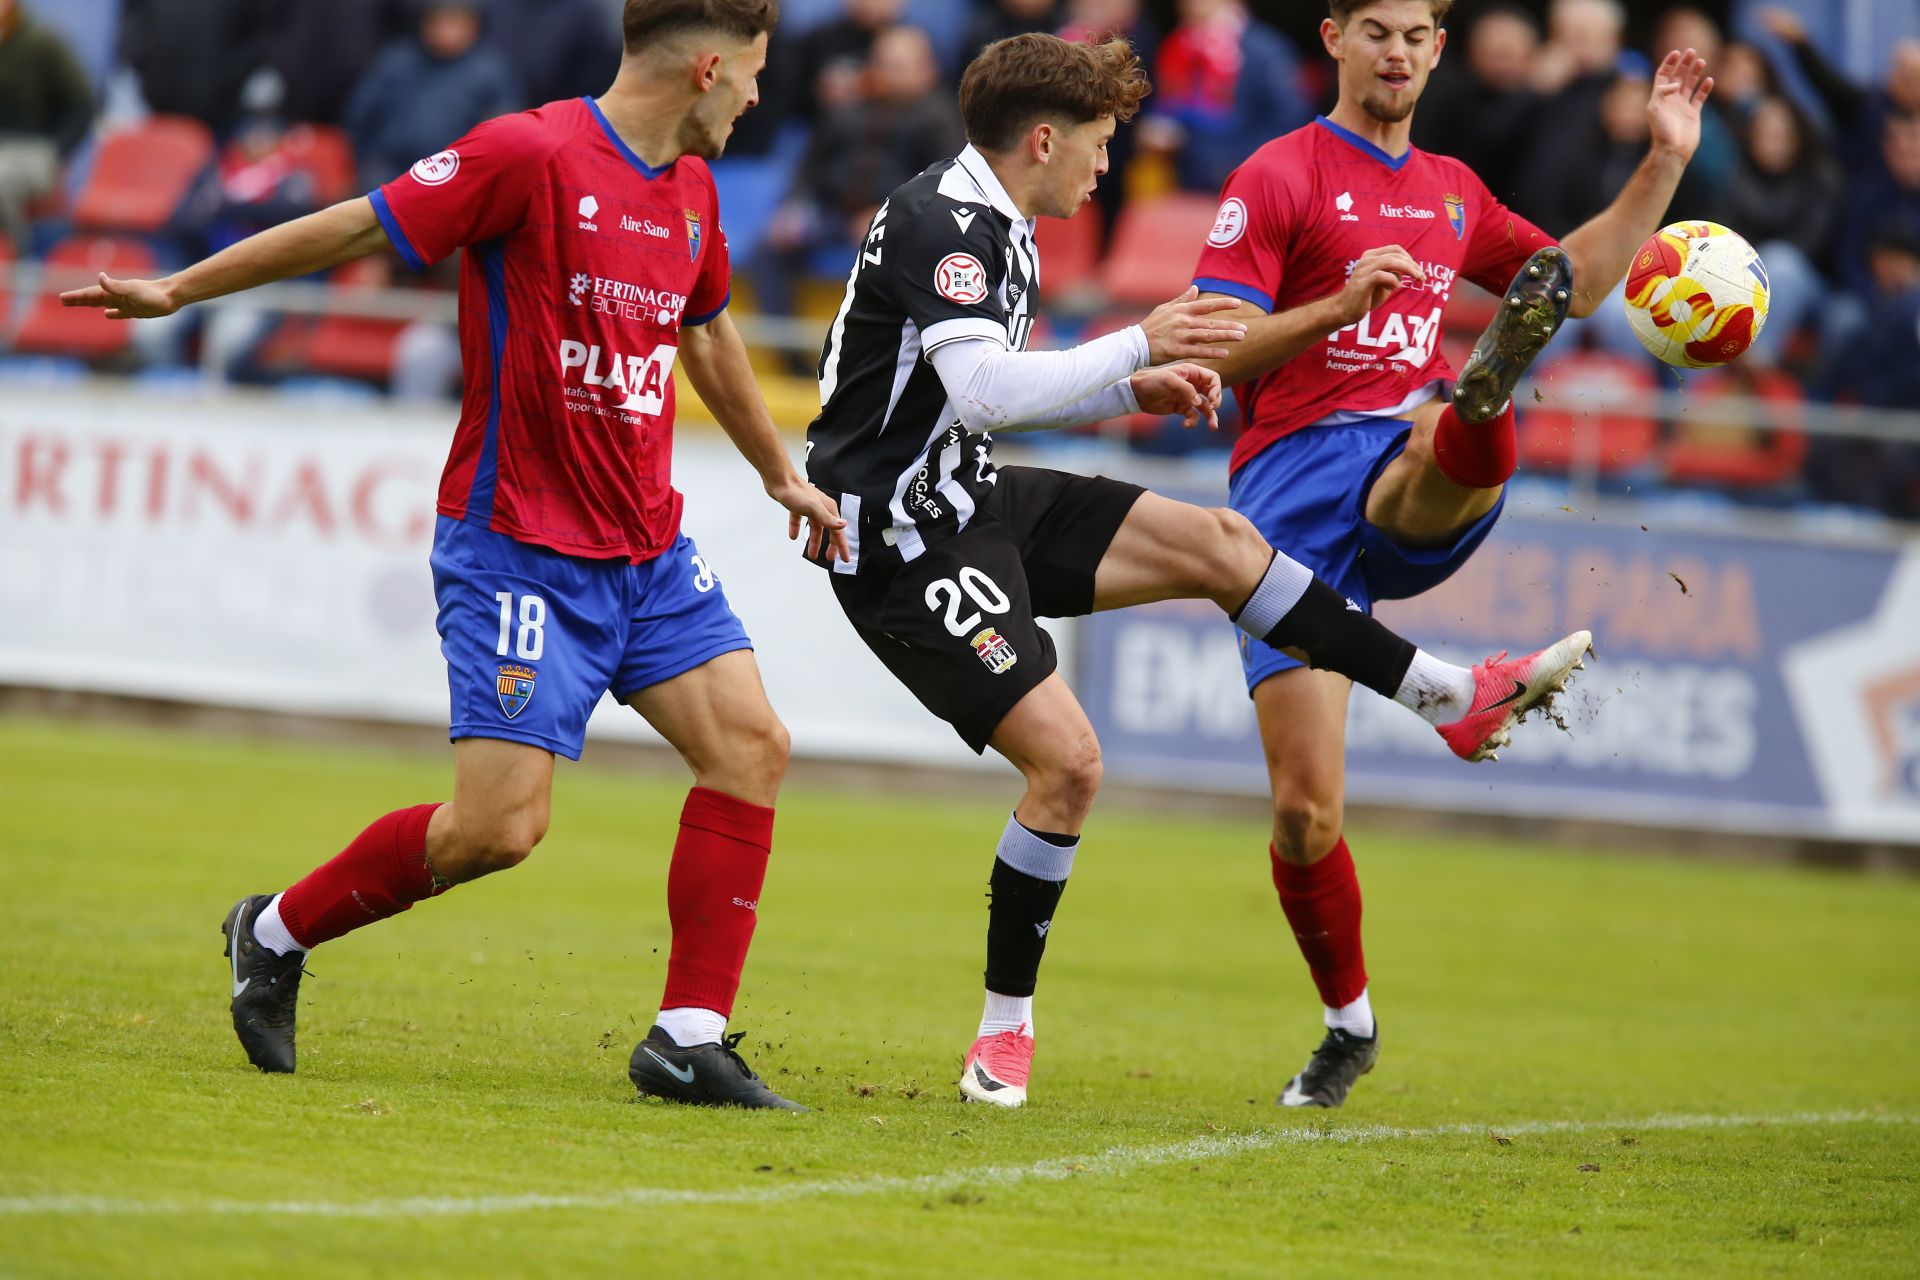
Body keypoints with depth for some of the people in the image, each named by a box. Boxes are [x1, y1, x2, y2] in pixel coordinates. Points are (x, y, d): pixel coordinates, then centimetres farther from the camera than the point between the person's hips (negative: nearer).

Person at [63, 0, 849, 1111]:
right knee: (501, 825, -13)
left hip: (650, 551, 8)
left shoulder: (691, 190, 10)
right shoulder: (534, 155, -15)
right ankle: (278, 933, 11)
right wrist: (178, 290, -5)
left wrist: (778, 472, 38)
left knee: (751, 746, -7)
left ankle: (690, 1039, -2)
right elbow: (355, 229, -9)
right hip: (519, 549, -8)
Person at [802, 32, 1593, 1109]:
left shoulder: (999, 231, 12)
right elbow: (982, 390, -32)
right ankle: (1005, 1030, -1)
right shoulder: (941, 226, -20)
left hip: (978, 503, 10)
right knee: (1068, 758, -16)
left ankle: (1455, 698, 15)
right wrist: (1138, 346, -28)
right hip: (907, 543, -10)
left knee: (1217, 542, 6)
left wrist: (1135, 391, 11)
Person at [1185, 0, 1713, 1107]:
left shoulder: (1452, 191, 22)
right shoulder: (1279, 177, 3)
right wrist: (1342, 304, -19)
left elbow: (1580, 280, 32)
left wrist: (1667, 161, 23)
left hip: (1411, 486, 3)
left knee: (1464, 441, -37)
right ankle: (1349, 1025, 11)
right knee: (1306, 808, -8)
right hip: (1292, 485, -3)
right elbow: (1209, 352, -5)